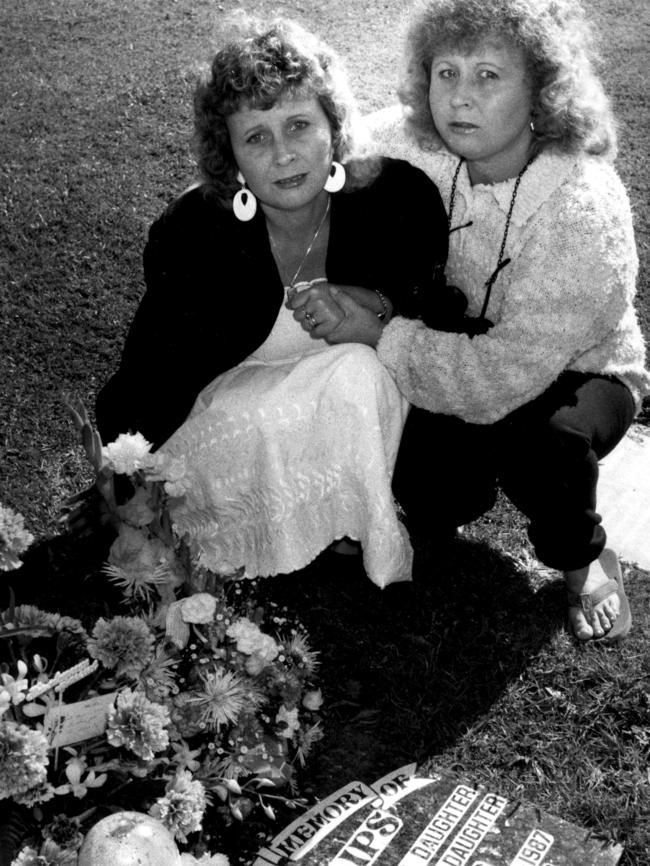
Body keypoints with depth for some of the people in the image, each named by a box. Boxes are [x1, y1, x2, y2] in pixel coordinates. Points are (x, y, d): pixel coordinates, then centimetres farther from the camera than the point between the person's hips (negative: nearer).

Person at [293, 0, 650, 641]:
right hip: (457, 355, 4)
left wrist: (379, 335, -34)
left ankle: (582, 558, -4)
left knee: (539, 442, -36)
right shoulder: (409, 143, -18)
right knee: (432, 499, -21)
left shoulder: (584, 211, -32)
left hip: (575, 372, -3)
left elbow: (505, 376, -35)